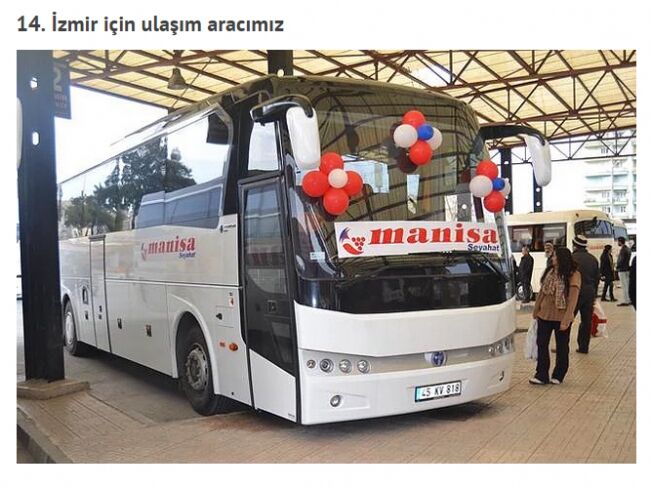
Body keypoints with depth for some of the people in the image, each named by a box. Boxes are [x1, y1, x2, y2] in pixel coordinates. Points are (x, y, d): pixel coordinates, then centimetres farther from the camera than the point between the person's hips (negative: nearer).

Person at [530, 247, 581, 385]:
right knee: (541, 344, 5)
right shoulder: (549, 271, 3)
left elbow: (573, 299, -16)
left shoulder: (573, 275, -13)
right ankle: (542, 376, 12)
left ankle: (558, 376, 25)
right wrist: (536, 310, 10)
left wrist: (566, 320, -20)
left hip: (561, 317, -5)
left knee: (562, 347, 11)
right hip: (544, 315, 5)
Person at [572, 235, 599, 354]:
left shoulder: (572, 258, -10)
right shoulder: (593, 259, 11)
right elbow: (597, 278, 15)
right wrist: (594, 294, 21)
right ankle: (584, 347, 15)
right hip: (590, 293, 6)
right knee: (586, 321, 11)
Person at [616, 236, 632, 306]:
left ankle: (626, 301, -5)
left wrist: (617, 266, -7)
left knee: (624, 286, -6)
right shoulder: (627, 249, 13)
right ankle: (630, 300, 18)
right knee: (628, 285, 13)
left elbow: (621, 260, -21)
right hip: (627, 269, 10)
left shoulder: (623, 250, -18)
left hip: (622, 270, -10)